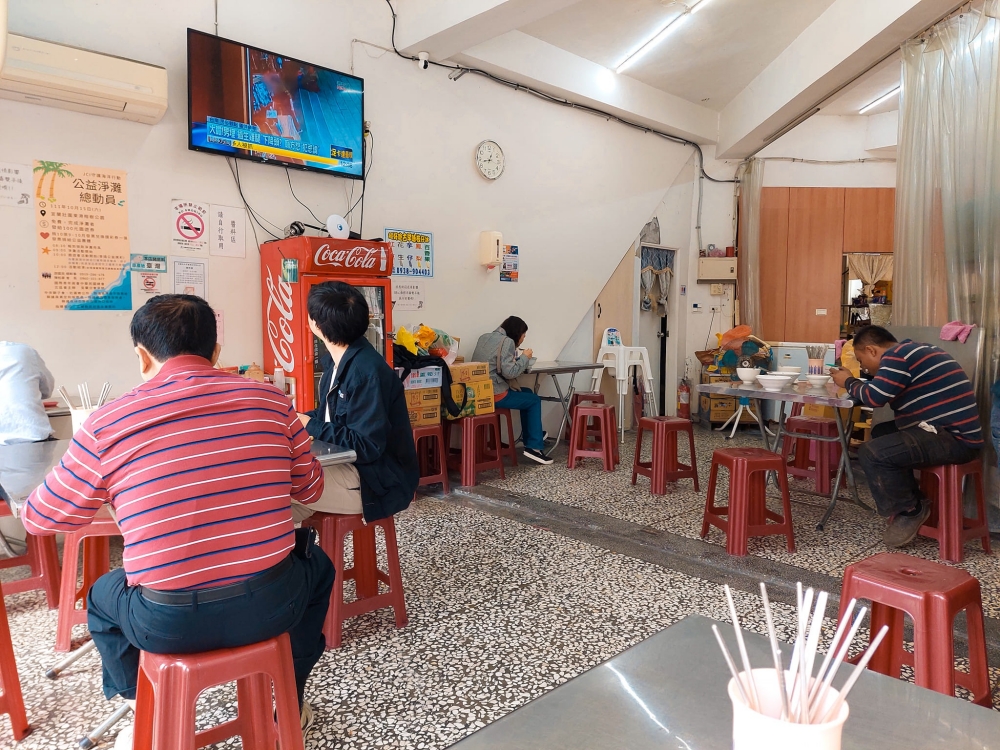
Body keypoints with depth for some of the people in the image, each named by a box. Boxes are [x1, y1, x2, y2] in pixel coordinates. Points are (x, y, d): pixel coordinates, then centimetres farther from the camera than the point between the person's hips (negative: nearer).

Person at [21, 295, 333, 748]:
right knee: (315, 564, 34)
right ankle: (290, 705, 43)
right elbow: (309, 490, 11)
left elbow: (40, 519, 8)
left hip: (169, 624, 0)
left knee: (101, 597, 34)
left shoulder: (107, 423, -6)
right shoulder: (269, 400, -2)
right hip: (271, 605, 0)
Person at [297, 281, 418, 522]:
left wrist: (311, 426, -17)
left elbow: (367, 447, -26)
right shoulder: (341, 359, 5)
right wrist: (296, 419, -2)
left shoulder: (366, 372, -24)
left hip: (377, 481, -9)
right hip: (348, 465, 9)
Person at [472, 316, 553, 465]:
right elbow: (509, 372, -19)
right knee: (534, 400, 12)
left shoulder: (484, 337, 14)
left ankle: (530, 438, 33)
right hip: (494, 394, -9)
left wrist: (518, 358, 12)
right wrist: (525, 357, -4)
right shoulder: (507, 341, -10)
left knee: (527, 394, 26)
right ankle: (533, 447, 9)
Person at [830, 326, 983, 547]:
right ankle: (911, 499, 16)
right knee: (881, 433, 20)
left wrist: (849, 382, -2)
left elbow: (874, 397, -19)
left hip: (953, 438, -11)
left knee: (872, 453, -19)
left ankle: (911, 511, 1)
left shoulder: (897, 355, -12)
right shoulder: (913, 351, 18)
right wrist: (855, 381, 12)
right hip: (952, 430, 11)